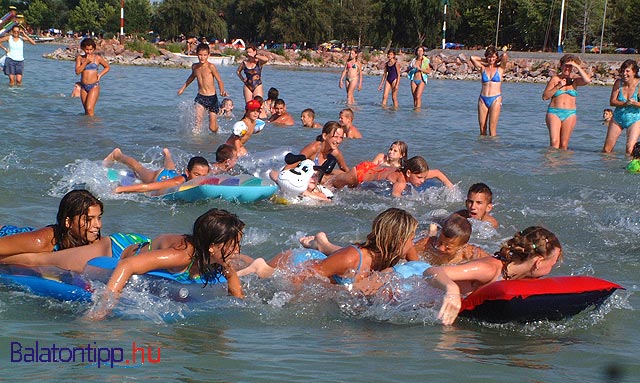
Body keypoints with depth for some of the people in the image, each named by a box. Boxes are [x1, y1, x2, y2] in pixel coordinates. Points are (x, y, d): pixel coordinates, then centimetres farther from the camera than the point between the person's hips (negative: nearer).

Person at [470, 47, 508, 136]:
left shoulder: (500, 68, 5)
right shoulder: (483, 68, 10)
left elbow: (505, 55, -10)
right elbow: (472, 58, 1)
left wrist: (496, 61, 8)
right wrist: (485, 61, 11)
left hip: (495, 99, -3)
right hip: (483, 99, 3)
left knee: (492, 128, -8)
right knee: (482, 128, 1)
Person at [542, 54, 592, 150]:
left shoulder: (574, 80, 8)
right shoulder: (555, 79, 5)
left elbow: (588, 80, -13)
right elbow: (545, 96, 1)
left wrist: (577, 67, -7)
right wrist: (558, 86, -9)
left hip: (570, 114, 1)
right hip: (554, 113, -1)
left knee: (564, 144, 1)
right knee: (554, 142, -15)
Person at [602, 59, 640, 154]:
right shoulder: (618, 83, -6)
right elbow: (612, 101, -9)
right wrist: (625, 103, -25)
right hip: (618, 118, 3)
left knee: (630, 150, -15)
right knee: (606, 149, 4)